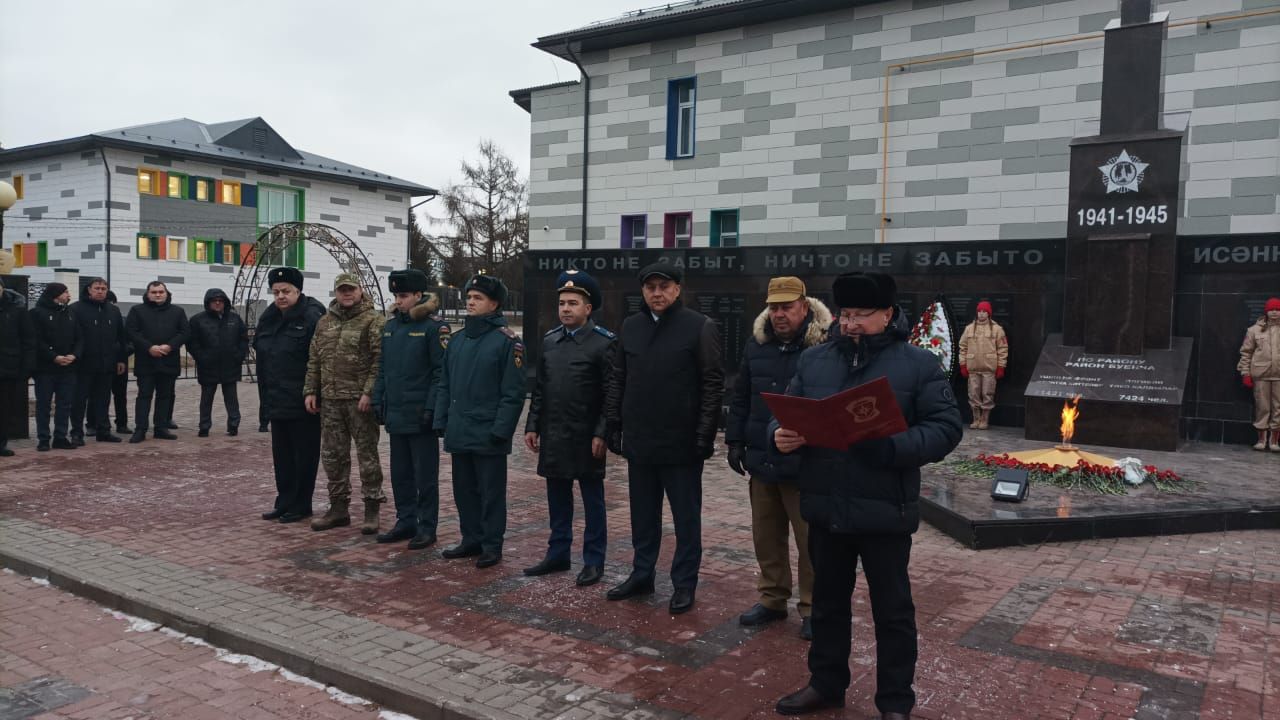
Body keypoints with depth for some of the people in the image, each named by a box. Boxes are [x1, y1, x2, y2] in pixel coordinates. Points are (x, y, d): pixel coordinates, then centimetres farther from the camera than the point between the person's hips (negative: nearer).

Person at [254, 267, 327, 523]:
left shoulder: (312, 317, -14)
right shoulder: (268, 317, 11)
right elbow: (260, 352, 21)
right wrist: (266, 391, 15)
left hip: (302, 404, -8)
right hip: (277, 401, 8)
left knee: (304, 455, 3)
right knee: (281, 454, 15)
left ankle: (300, 505, 14)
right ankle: (284, 502, 26)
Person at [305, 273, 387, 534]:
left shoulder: (373, 321, -5)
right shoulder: (325, 322, 14)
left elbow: (380, 360, -13)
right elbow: (314, 360, 17)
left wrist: (369, 392, -19)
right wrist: (310, 390, 10)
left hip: (359, 400, -6)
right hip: (330, 400, 6)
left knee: (367, 453, 1)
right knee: (332, 455, 11)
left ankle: (371, 508, 10)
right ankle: (338, 507, 23)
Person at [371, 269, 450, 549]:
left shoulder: (434, 327, -10)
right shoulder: (389, 326, 11)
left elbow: (442, 372, -13)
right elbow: (382, 368, 17)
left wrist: (431, 408, -17)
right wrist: (378, 400, 10)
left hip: (421, 417, -7)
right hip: (395, 416, 7)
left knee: (425, 476, 2)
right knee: (400, 474, 15)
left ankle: (426, 528, 11)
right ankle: (406, 522, 26)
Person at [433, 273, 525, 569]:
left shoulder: (507, 341, -8)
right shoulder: (457, 340, 12)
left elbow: (513, 392, -12)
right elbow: (445, 385, 16)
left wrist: (500, 430, -17)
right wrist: (441, 421, 8)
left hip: (488, 435, -7)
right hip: (459, 433, 7)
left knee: (491, 492, 4)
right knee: (464, 489, 15)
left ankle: (492, 545, 15)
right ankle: (471, 539, 28)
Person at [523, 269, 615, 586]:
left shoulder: (604, 343, -8)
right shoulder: (549, 340, 9)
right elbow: (539, 389, 13)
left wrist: (601, 433, -16)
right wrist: (532, 426, 9)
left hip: (585, 438, -5)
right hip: (553, 437, 6)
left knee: (592, 500, 6)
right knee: (557, 498, 14)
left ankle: (594, 561, 15)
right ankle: (558, 554, 26)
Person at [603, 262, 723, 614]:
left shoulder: (700, 327, -7)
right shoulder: (630, 327, 8)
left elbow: (712, 384, -9)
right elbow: (618, 380, 12)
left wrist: (705, 435, -13)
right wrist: (614, 425, 8)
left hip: (682, 444, -5)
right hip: (639, 442, 5)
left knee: (686, 518, 7)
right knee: (643, 515, 16)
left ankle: (684, 584, 18)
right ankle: (641, 575, 30)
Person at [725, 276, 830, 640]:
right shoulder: (757, 343, 7)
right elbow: (741, 397, 14)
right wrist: (735, 440, 10)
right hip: (762, 460, 6)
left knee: (811, 542, 6)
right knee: (766, 537, 16)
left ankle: (813, 608, 21)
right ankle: (772, 599, 32)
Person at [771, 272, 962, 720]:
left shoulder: (918, 364, -5)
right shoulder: (814, 360, 7)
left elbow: (945, 428, -10)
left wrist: (890, 446, -25)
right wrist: (779, 435, -14)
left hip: (884, 510, -4)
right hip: (825, 507, 4)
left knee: (892, 611, 11)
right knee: (828, 602, 19)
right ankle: (826, 684, 37)